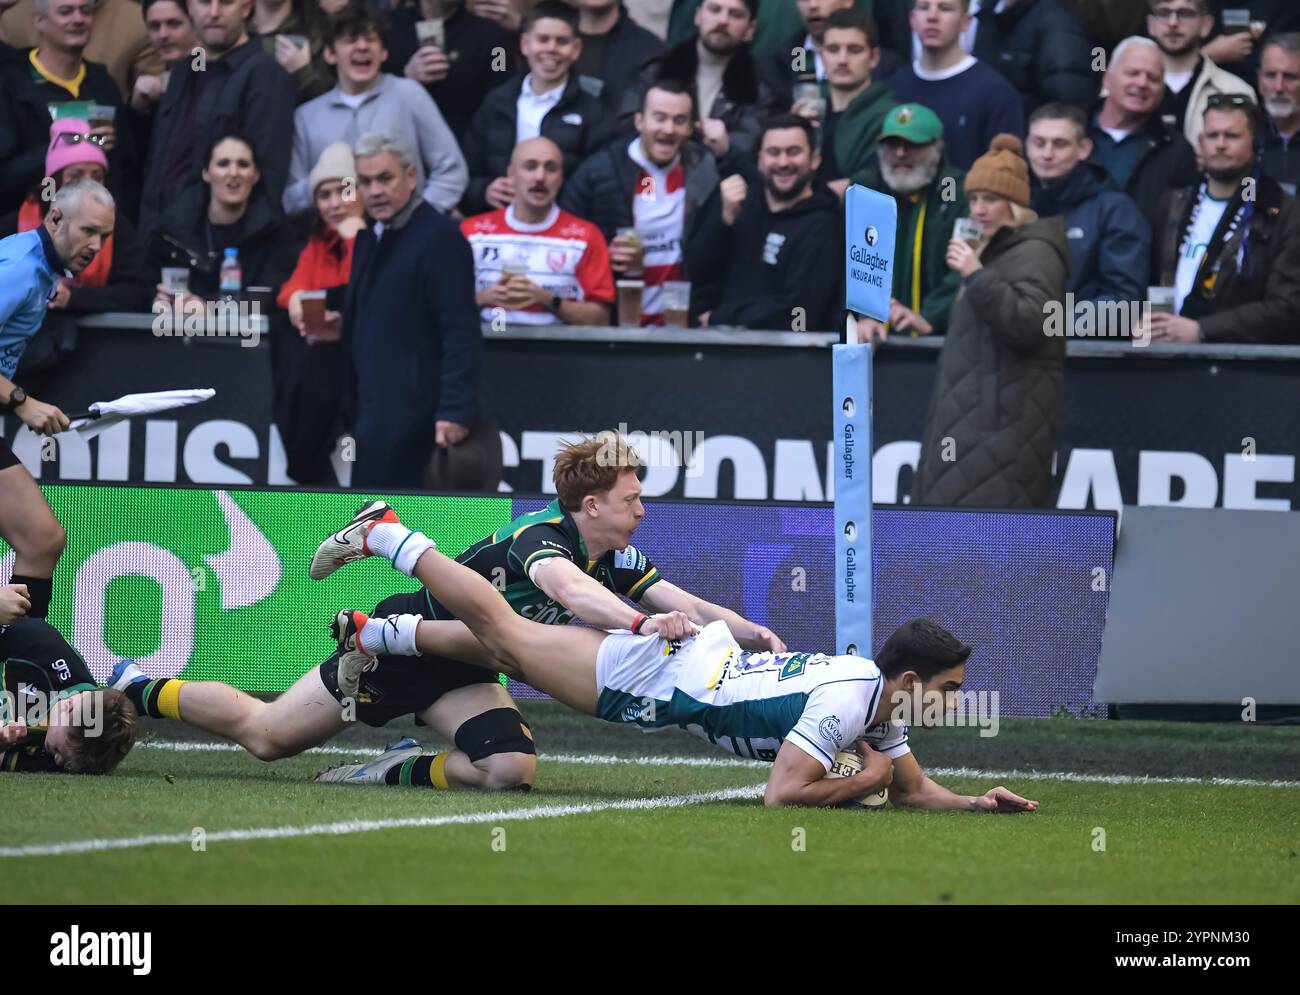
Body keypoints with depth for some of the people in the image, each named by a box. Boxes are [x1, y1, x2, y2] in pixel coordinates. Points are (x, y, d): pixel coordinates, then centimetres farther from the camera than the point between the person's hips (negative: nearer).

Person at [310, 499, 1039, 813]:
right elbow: (783, 794, -33)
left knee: (509, 645, 21)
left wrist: (977, 802, -7)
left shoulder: (879, 697, -1)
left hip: (698, 656, 7)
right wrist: (864, 781, -21)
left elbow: (913, 788, 10)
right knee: (504, 632, 8)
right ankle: (387, 536, 20)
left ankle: (377, 633, 34)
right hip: (660, 675, -7)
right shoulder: (842, 702, -28)